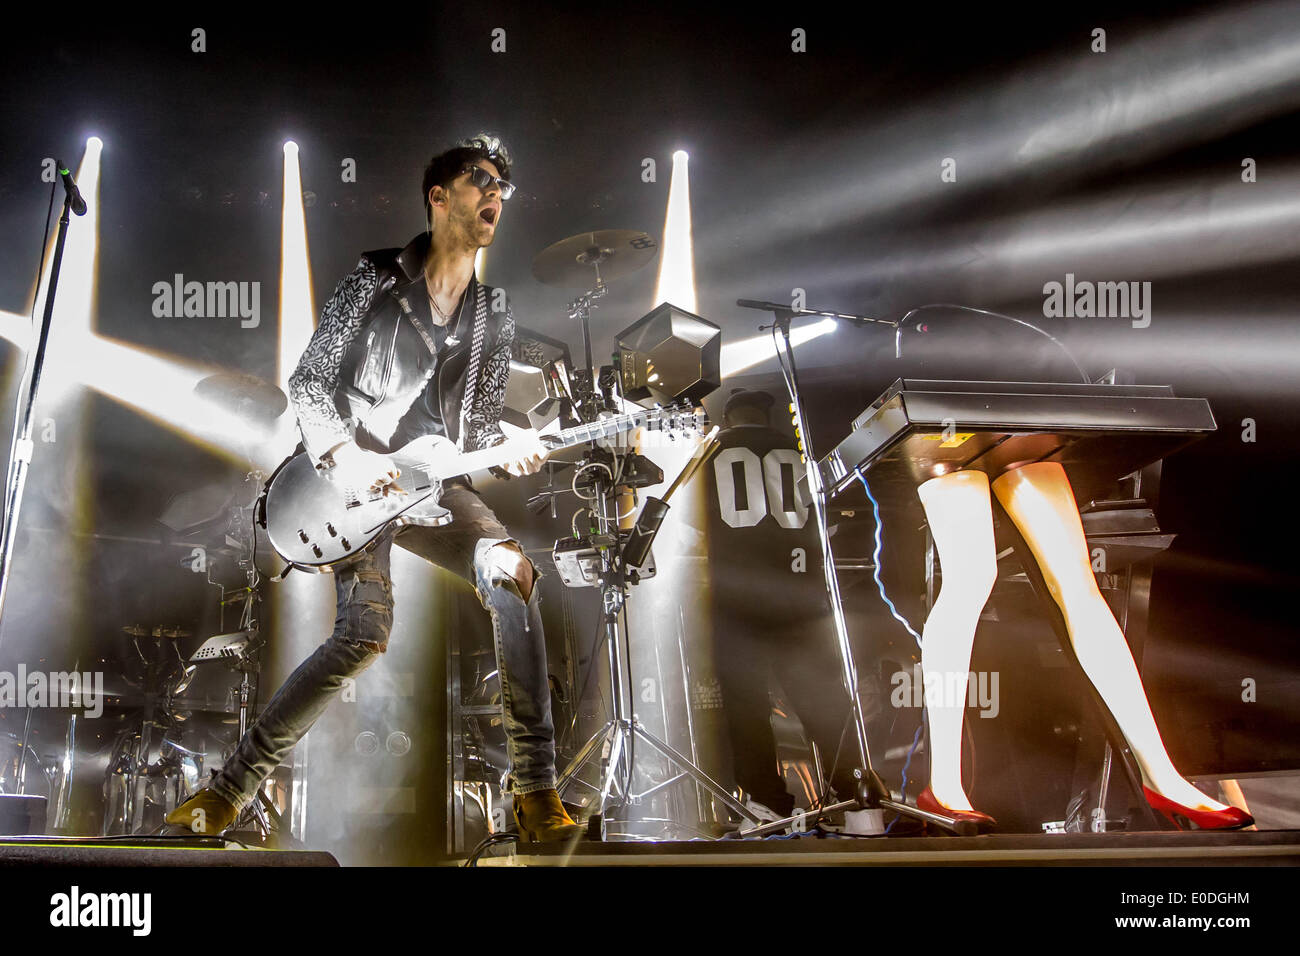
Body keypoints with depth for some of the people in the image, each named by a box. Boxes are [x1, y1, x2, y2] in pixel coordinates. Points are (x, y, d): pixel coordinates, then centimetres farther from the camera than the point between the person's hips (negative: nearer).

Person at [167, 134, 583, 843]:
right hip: (352, 476, -4)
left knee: (510, 571, -26)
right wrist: (343, 455, -16)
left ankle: (534, 788, -23)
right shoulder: (376, 279, 1)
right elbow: (308, 382, 1)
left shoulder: (494, 316, 13)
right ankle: (233, 788, -6)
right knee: (365, 633, -23)